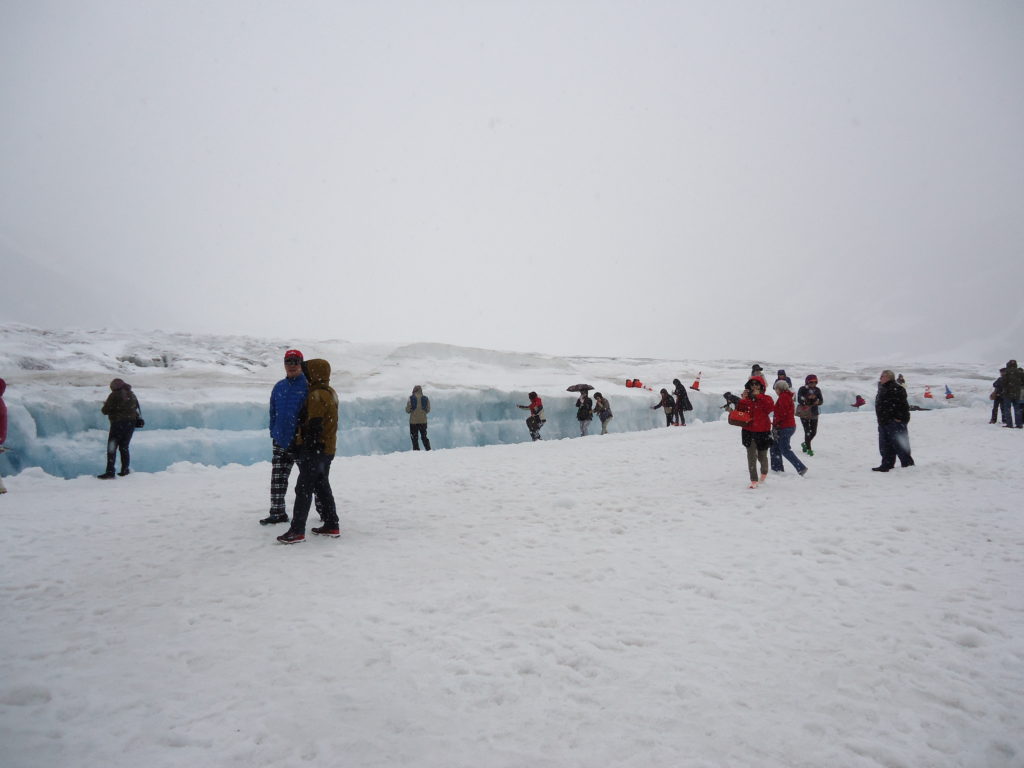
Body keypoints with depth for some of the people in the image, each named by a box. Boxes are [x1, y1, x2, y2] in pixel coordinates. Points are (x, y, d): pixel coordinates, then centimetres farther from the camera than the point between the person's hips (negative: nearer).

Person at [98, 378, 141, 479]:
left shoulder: (114, 395, -8)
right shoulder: (132, 395, 11)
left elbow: (105, 411, -7)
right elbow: (135, 408, 16)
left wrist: (103, 408, 14)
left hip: (118, 423, -6)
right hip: (131, 423, 6)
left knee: (112, 448, -4)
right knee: (124, 447, 15)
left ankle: (110, 472, -12)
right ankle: (125, 470, 16)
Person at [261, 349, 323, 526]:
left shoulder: (308, 386, -6)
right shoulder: (279, 387, 10)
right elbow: (273, 413, 17)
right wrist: (273, 433, 14)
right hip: (281, 442, 5)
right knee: (278, 478, 9)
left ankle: (324, 510, 18)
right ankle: (277, 512, 21)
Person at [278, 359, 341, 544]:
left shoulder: (316, 395, -18)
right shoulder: (331, 393, 13)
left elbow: (314, 426, -23)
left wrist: (306, 448, -21)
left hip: (314, 450, -10)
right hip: (328, 449, 10)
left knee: (304, 489, -5)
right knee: (322, 487, 16)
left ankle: (297, 530, -2)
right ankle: (331, 525, 20)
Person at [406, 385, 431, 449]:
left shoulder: (411, 398, -9)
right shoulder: (426, 399, -2)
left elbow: (407, 410, -5)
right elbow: (428, 410, 5)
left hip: (413, 421, -2)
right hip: (423, 421, 2)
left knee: (414, 438, 6)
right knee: (424, 437, 15)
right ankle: (428, 450, 14)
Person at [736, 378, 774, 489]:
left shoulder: (766, 398, 1)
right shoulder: (746, 398, 5)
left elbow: (771, 408, -21)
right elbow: (739, 411, -6)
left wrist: (759, 396, -23)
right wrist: (742, 400, -18)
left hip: (763, 431, -1)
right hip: (748, 431, 1)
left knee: (762, 456, 14)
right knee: (751, 457, -5)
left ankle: (764, 472, 44)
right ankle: (753, 480, -1)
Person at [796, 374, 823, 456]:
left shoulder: (817, 390, 3)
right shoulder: (802, 389, -9)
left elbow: (821, 400, 1)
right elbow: (799, 400, -19)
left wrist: (818, 401, -21)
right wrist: (808, 398, -31)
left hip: (814, 413, 5)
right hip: (804, 413, -5)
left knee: (814, 432, 8)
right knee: (807, 431, -9)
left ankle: (805, 443, 33)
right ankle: (809, 449, 1)